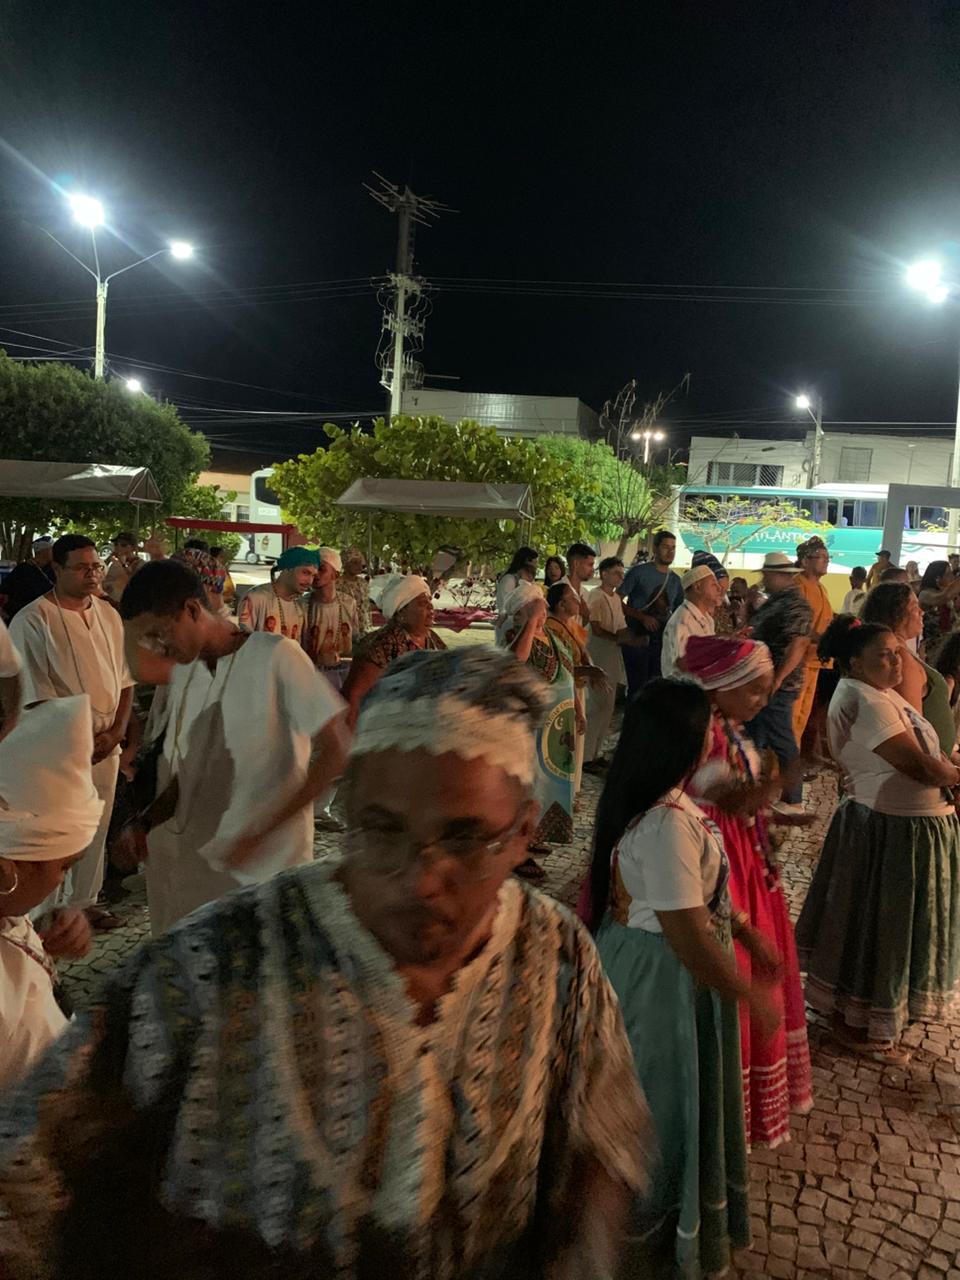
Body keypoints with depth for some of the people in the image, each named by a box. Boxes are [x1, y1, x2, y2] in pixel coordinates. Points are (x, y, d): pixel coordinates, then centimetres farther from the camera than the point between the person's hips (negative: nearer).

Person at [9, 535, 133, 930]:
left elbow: (125, 679, 9)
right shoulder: (33, 620, -12)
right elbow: (36, 694, -14)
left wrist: (116, 732, -2)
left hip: (105, 743, 6)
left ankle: (84, 901, 29)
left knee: (96, 827, 14)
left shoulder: (108, 614, 5)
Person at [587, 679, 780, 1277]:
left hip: (645, 963, 10)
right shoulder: (666, 824, -33)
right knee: (668, 1101, 13)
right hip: (666, 977, -10)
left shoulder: (648, 800, -1)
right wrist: (751, 995, -15)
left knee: (673, 1096, 28)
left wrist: (745, 932, 16)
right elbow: (688, 938, -30)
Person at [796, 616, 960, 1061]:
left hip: (911, 826, 10)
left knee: (889, 921, 24)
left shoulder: (880, 692, 9)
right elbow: (918, 766, -24)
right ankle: (856, 1025, 24)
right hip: (889, 831, -10)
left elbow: (920, 755, 11)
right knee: (876, 924, 6)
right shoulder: (864, 701, -24)